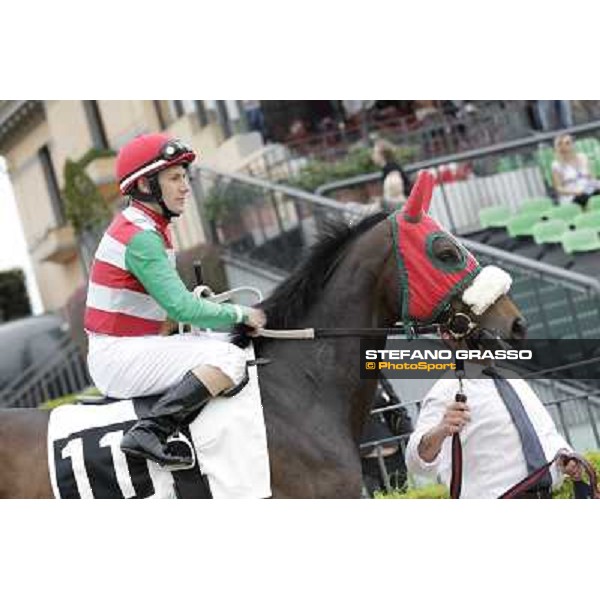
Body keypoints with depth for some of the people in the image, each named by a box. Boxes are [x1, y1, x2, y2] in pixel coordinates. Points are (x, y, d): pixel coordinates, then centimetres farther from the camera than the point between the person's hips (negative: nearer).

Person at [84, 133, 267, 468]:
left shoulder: (139, 225, 15)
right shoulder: (141, 236, -17)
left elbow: (171, 299, 19)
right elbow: (181, 308, -22)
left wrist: (199, 299, 3)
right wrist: (241, 314, -11)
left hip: (118, 354, 11)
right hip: (118, 358, -11)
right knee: (230, 359, -24)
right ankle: (150, 433, -27)